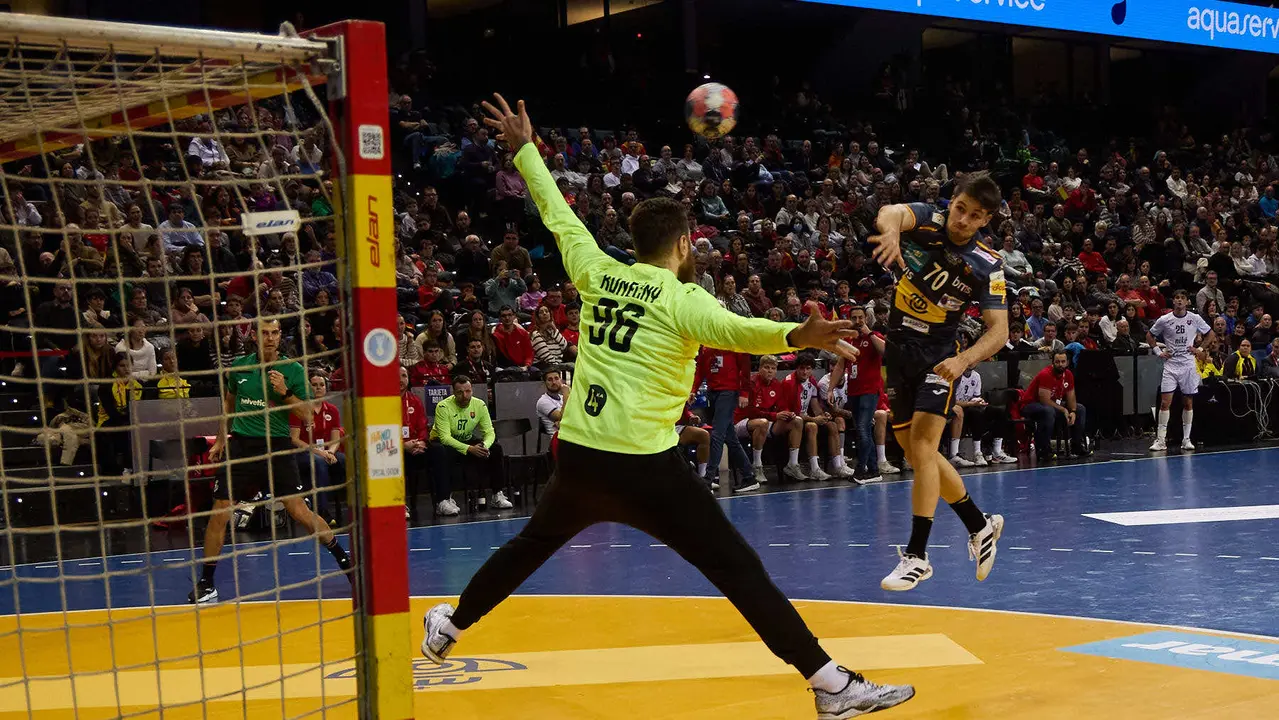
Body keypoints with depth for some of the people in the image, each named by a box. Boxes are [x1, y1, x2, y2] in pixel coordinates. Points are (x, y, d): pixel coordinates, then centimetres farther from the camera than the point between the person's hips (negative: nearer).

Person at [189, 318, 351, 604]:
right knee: (220, 513, -1)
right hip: (240, 445, 2)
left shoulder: (293, 370, -2)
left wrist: (285, 392, -17)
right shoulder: (239, 366, 6)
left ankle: (344, 560, 8)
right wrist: (221, 439, 19)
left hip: (276, 446, -2)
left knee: (299, 510, -8)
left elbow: (307, 413, -2)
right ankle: (206, 582, 12)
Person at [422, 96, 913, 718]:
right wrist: (795, 336, -47)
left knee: (533, 543, 31)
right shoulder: (681, 299, -8)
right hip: (642, 463, -6)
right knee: (739, 570, -7)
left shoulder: (598, 273, 8)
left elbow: (558, 216, 21)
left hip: (577, 453, 6)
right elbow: (733, 329, -30)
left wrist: (525, 150, 35)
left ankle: (448, 626, 48)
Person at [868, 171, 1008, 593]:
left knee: (922, 447, -16)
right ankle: (980, 525, 29)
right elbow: (890, 213, -31)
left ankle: (917, 556, -10)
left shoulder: (987, 265, -10)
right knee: (915, 452, 11)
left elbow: (998, 329, -13)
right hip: (898, 349, 3)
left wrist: (963, 360, -32)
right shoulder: (927, 220, -9)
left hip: (939, 357, -3)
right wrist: (891, 230, -56)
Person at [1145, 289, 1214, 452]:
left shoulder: (1195, 319, 0)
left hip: (1189, 365, 1)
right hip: (1170, 364, -1)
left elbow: (1211, 334, 13)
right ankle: (1161, 440, -7)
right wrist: (1158, 351, 2)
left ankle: (1186, 439, 14)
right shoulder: (1164, 320, -1)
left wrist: (1200, 349, 3)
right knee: (1165, 402, -8)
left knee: (1188, 403, 5)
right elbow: (1149, 336, 13)